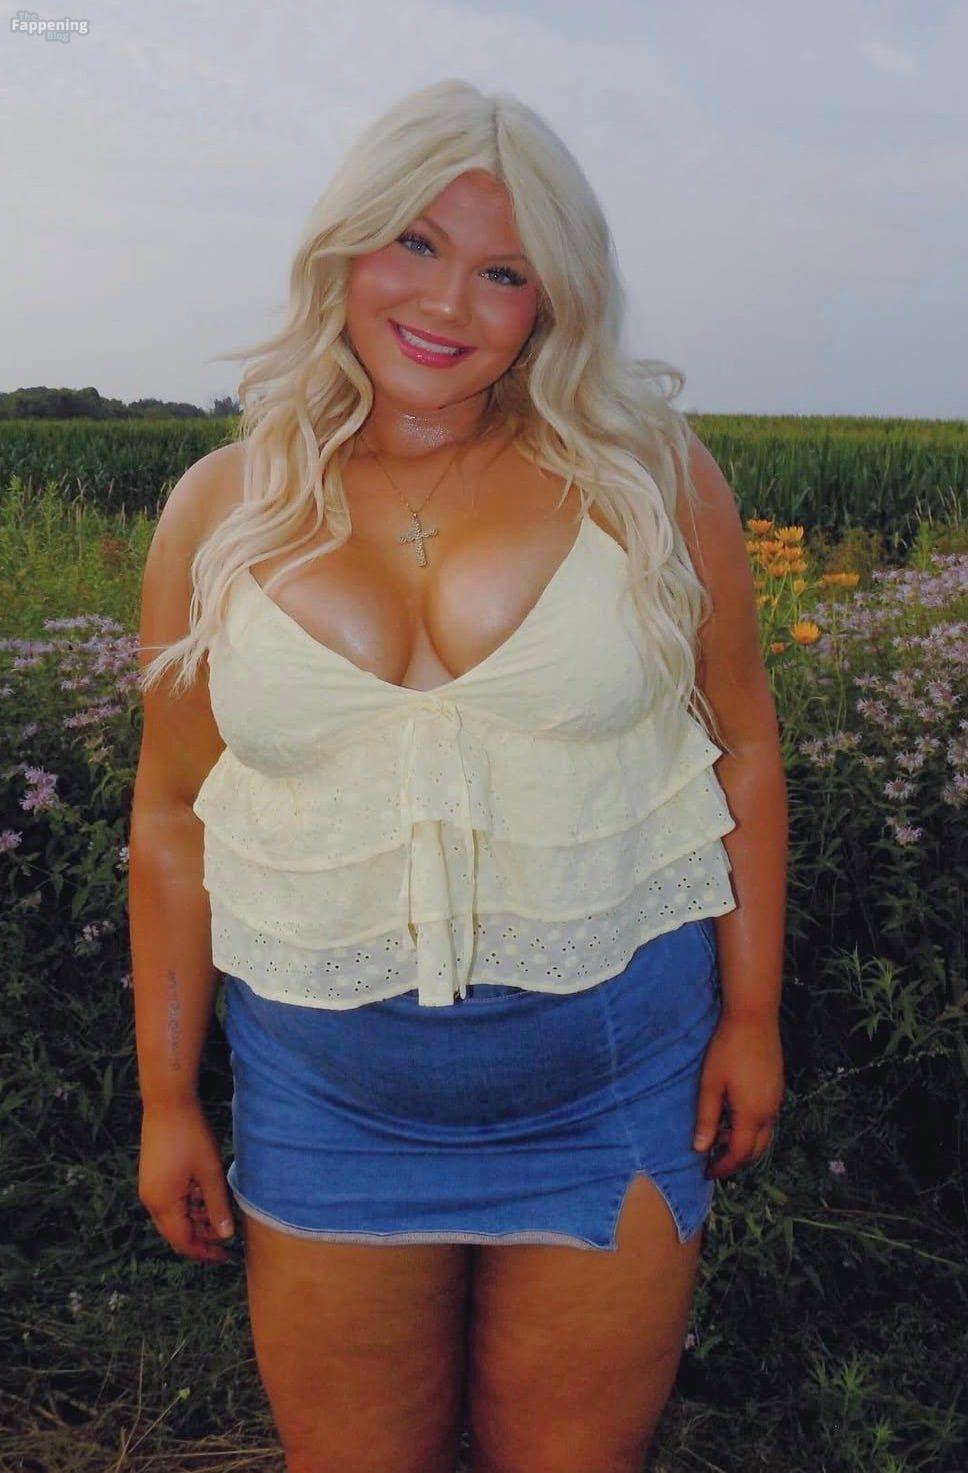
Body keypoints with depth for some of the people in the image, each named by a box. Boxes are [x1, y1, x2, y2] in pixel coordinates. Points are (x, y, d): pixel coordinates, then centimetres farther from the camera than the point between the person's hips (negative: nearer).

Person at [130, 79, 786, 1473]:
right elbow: (173, 819, 4)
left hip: (619, 1077, -1)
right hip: (327, 1093, 2)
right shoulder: (221, 512, -1)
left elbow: (741, 743, 2)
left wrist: (751, 1014, 0)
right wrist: (167, 1097, 6)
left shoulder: (649, 473, -5)